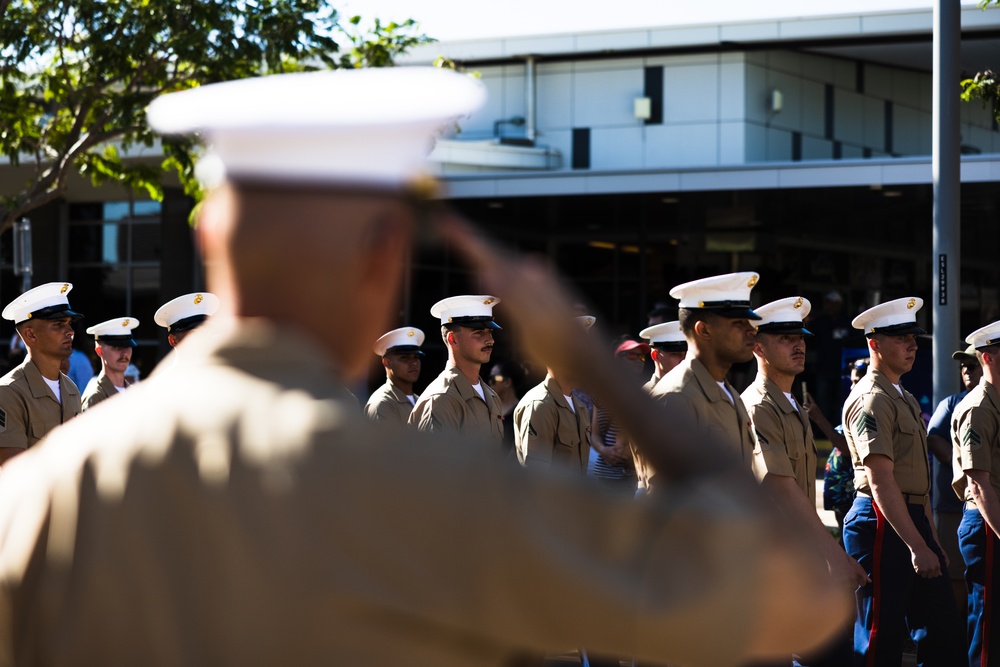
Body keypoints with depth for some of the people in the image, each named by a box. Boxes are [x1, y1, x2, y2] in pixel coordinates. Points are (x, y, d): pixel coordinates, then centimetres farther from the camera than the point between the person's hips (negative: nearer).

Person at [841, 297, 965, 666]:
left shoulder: (906, 399, 18)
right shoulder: (870, 400, -13)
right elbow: (881, 482, -21)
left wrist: (931, 539, 19)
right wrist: (918, 547, -25)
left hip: (913, 520, 10)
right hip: (881, 524, -9)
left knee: (945, 636, 8)